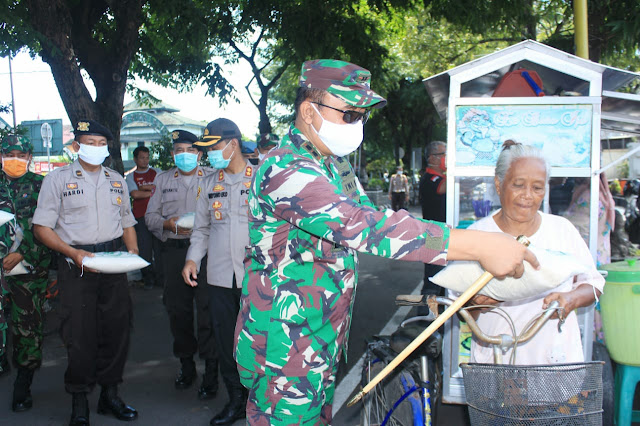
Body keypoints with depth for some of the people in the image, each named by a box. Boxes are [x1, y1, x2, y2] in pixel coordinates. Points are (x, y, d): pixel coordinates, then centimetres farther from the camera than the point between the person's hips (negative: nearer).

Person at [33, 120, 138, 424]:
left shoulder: (116, 180, 15)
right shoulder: (58, 179, 0)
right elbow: (41, 227, -4)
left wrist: (133, 252, 2)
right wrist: (74, 253, -16)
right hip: (76, 264, -4)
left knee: (116, 329, 7)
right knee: (80, 334, -2)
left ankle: (109, 394, 22)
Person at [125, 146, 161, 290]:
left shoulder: (156, 173, 13)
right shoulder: (131, 176, 10)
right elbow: (134, 194, -6)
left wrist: (144, 187, -10)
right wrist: (153, 191, -6)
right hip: (141, 217, 0)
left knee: (159, 247, -2)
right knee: (144, 249, -1)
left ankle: (161, 277, 8)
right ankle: (148, 279, 8)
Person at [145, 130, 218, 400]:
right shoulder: (162, 179, 16)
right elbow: (150, 215, 14)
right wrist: (168, 223, -6)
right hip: (174, 250, 4)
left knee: (207, 310, -7)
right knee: (177, 309, 8)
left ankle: (211, 372, 2)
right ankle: (186, 365, 25)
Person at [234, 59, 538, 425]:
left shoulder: (337, 166, 9)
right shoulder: (286, 170, -25)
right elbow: (363, 226, -36)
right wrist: (478, 246, -38)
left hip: (323, 345, 9)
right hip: (285, 350, -9)